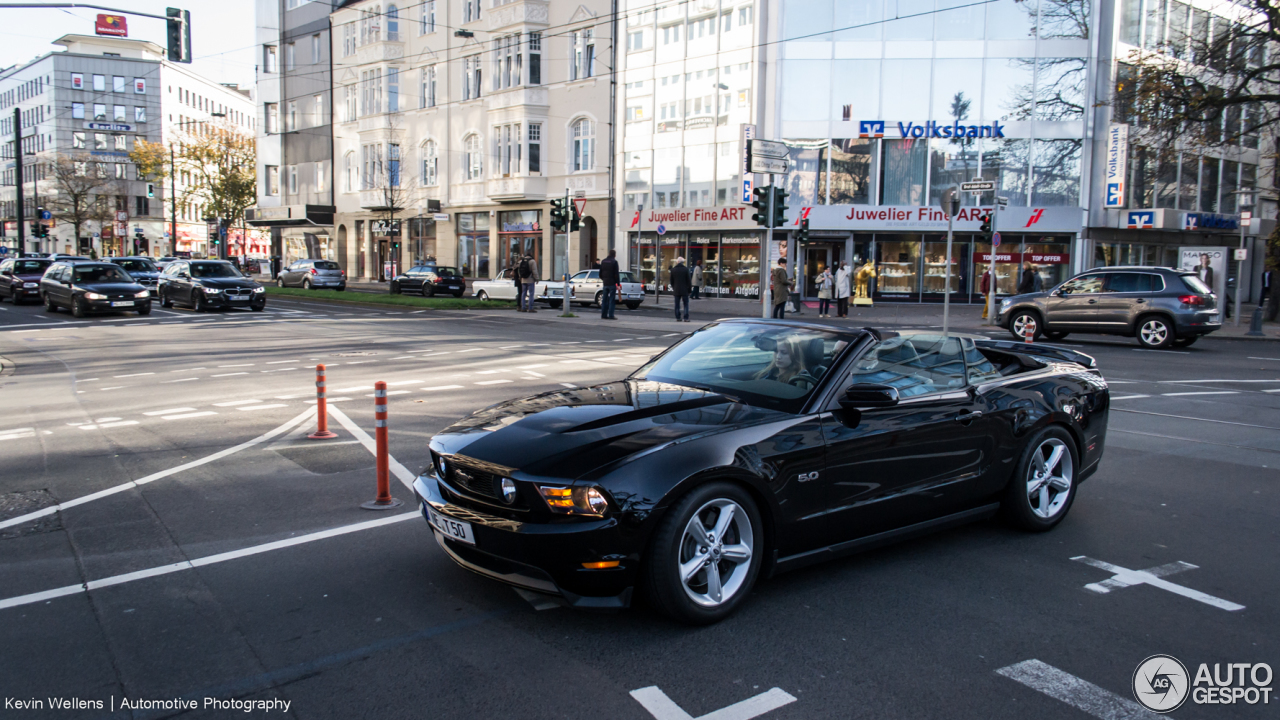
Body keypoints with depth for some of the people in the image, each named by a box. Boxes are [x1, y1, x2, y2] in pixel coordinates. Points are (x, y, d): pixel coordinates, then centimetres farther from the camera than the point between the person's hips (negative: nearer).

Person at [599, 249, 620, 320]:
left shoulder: (603, 261, 11)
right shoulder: (614, 262, -9)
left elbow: (600, 273, 16)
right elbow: (616, 274, -12)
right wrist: (618, 283, -7)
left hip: (605, 283, 6)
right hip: (612, 283, -6)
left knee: (604, 299, 10)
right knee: (612, 300, -3)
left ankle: (603, 315, 11)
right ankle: (611, 315, -6)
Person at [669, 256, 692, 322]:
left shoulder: (673, 269, 1)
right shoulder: (685, 269, -8)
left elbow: (671, 281, 7)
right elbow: (688, 280, -7)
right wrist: (689, 288, 3)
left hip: (676, 290, 3)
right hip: (684, 290, -3)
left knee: (677, 304, 8)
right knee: (686, 304, 2)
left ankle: (678, 317, 8)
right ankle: (686, 318, -3)